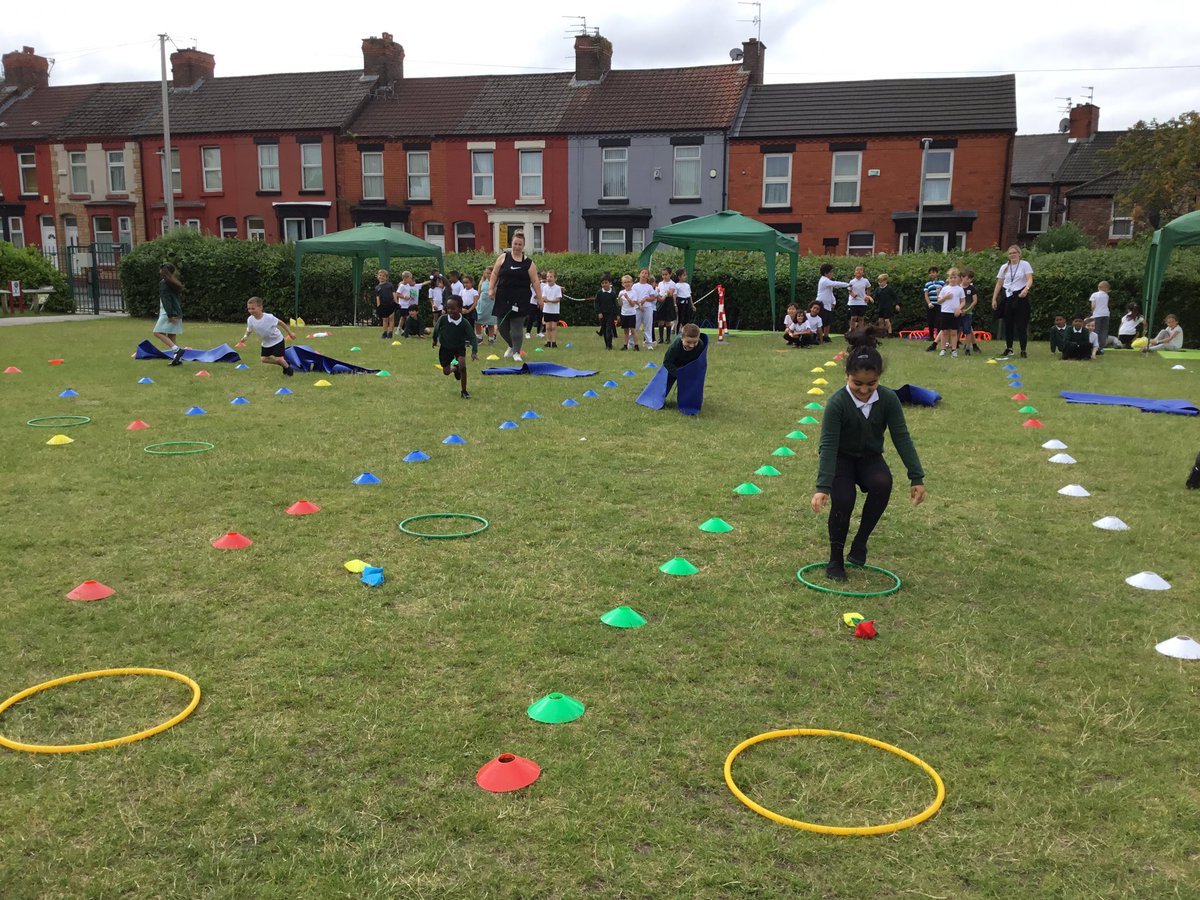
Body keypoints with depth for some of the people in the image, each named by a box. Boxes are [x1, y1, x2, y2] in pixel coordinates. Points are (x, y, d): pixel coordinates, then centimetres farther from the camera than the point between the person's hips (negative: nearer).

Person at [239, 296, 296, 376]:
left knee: (279, 359, -12)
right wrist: (245, 337, -17)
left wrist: (290, 333, -9)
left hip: (277, 340, -6)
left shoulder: (268, 317, -30)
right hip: (266, 342, 6)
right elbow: (249, 330, 1)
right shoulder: (250, 320, -17)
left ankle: (288, 368, 21)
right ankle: (283, 364, 25)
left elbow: (280, 322, -16)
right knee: (264, 359, 6)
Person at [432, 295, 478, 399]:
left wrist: (474, 351, -34)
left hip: (460, 347, -2)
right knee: (446, 372, 5)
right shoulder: (443, 319, -21)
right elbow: (436, 328, 1)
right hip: (445, 348, 2)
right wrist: (435, 339, 16)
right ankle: (454, 368, 44)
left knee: (462, 366, -23)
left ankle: (463, 391, -7)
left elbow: (473, 338, -21)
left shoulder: (465, 323, -24)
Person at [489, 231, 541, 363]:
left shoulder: (528, 262, 2)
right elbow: (495, 274, 7)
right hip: (503, 298, 2)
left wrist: (539, 297, -3)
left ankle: (516, 352, 5)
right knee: (502, 326, 7)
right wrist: (492, 289, -2)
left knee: (517, 326, -5)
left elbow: (535, 281, 2)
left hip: (520, 300, -2)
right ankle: (511, 346, 32)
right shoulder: (503, 258, 4)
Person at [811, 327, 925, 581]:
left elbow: (902, 438, -14)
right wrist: (823, 488, -37)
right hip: (841, 458, -3)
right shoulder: (837, 403, -26)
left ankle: (860, 541, -9)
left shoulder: (888, 398, -17)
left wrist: (917, 477, -19)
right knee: (843, 499, -28)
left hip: (870, 457, 3)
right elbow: (828, 445, -29)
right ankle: (836, 558, -6)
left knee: (883, 484, -30)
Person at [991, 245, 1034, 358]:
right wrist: (994, 299, 4)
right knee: (1008, 325, 8)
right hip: (1007, 297, 4)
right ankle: (1008, 349, 17)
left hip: (1020, 297, -4)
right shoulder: (1004, 267, 9)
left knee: (1021, 325, -5)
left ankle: (1023, 351, -1)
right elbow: (999, 284, 11)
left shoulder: (1025, 265, -2)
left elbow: (1030, 279, -13)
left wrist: (1026, 288, -33)